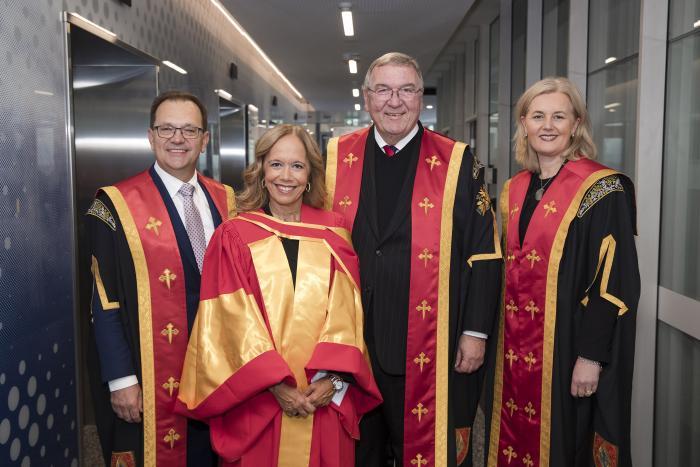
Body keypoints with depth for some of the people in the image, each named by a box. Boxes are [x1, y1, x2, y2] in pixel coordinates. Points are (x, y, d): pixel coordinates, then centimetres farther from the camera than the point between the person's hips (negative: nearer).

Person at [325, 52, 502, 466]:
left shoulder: (457, 163, -2)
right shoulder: (335, 159, 4)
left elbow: (484, 253, -2)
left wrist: (476, 331, -5)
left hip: (429, 350, -2)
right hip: (349, 342, 2)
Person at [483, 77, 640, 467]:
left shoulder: (603, 189, -11)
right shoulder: (514, 190, 8)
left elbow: (615, 281, -14)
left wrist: (592, 356, -18)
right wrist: (499, 340, 12)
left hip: (568, 348, -6)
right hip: (515, 348, 6)